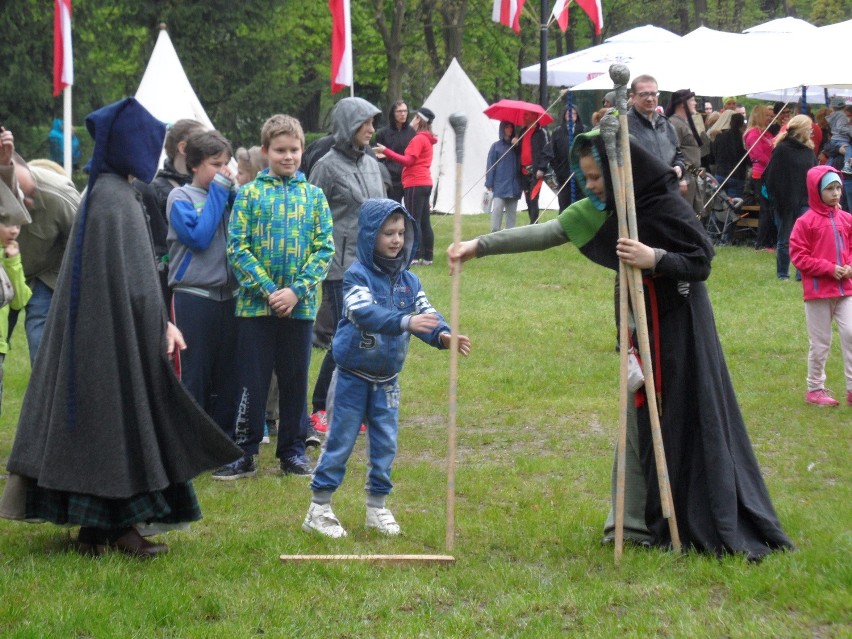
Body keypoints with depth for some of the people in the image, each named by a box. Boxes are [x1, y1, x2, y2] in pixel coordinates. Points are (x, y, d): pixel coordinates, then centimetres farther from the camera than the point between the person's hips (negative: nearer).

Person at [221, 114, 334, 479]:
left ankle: (293, 450, 20)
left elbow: (324, 249, 1)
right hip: (255, 305, -2)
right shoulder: (249, 194, 0)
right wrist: (268, 290, -14)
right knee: (252, 381, 2)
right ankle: (243, 453, 9)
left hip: (300, 307, 2)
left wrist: (296, 290, -11)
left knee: (295, 380, 10)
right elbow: (237, 247, -5)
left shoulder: (314, 196, 6)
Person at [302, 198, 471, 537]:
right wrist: (405, 322, -47)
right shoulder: (357, 275, -15)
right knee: (339, 442, 1)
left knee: (385, 445, 9)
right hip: (352, 377, -5)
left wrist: (443, 336, -29)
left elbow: (425, 314, -6)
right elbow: (366, 313, -32)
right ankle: (319, 509, 10)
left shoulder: (409, 280, 3)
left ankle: (377, 506, 23)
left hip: (387, 380, 5)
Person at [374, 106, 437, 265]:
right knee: (424, 222, 10)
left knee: (414, 222, -9)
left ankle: (415, 256, -11)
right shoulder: (427, 139, 18)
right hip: (425, 183, 10)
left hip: (415, 184, -10)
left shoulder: (418, 139, -11)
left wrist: (386, 151, -19)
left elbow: (408, 161, -18)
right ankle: (427, 256, 11)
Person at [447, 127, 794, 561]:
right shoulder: (602, 211, 1)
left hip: (678, 329, -7)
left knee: (685, 421, -6)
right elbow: (544, 235, 0)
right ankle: (640, 521, 15)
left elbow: (702, 263, -14)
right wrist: (479, 246, -6)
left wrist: (655, 258, -30)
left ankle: (710, 526, 0)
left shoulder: (667, 208, -18)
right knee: (640, 419, 9)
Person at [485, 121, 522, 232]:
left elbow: (520, 164, 17)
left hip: (514, 185, 3)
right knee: (497, 208, -14)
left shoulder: (515, 146, 12)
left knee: (512, 211, 5)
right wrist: (489, 184, -5)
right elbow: (490, 165, 1)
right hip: (500, 185, -3)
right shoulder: (496, 146, 4)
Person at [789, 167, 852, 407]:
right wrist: (829, 268, -16)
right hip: (818, 289, -4)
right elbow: (798, 256, -10)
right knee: (820, 342, 5)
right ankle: (815, 388, 20)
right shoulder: (806, 222, -9)